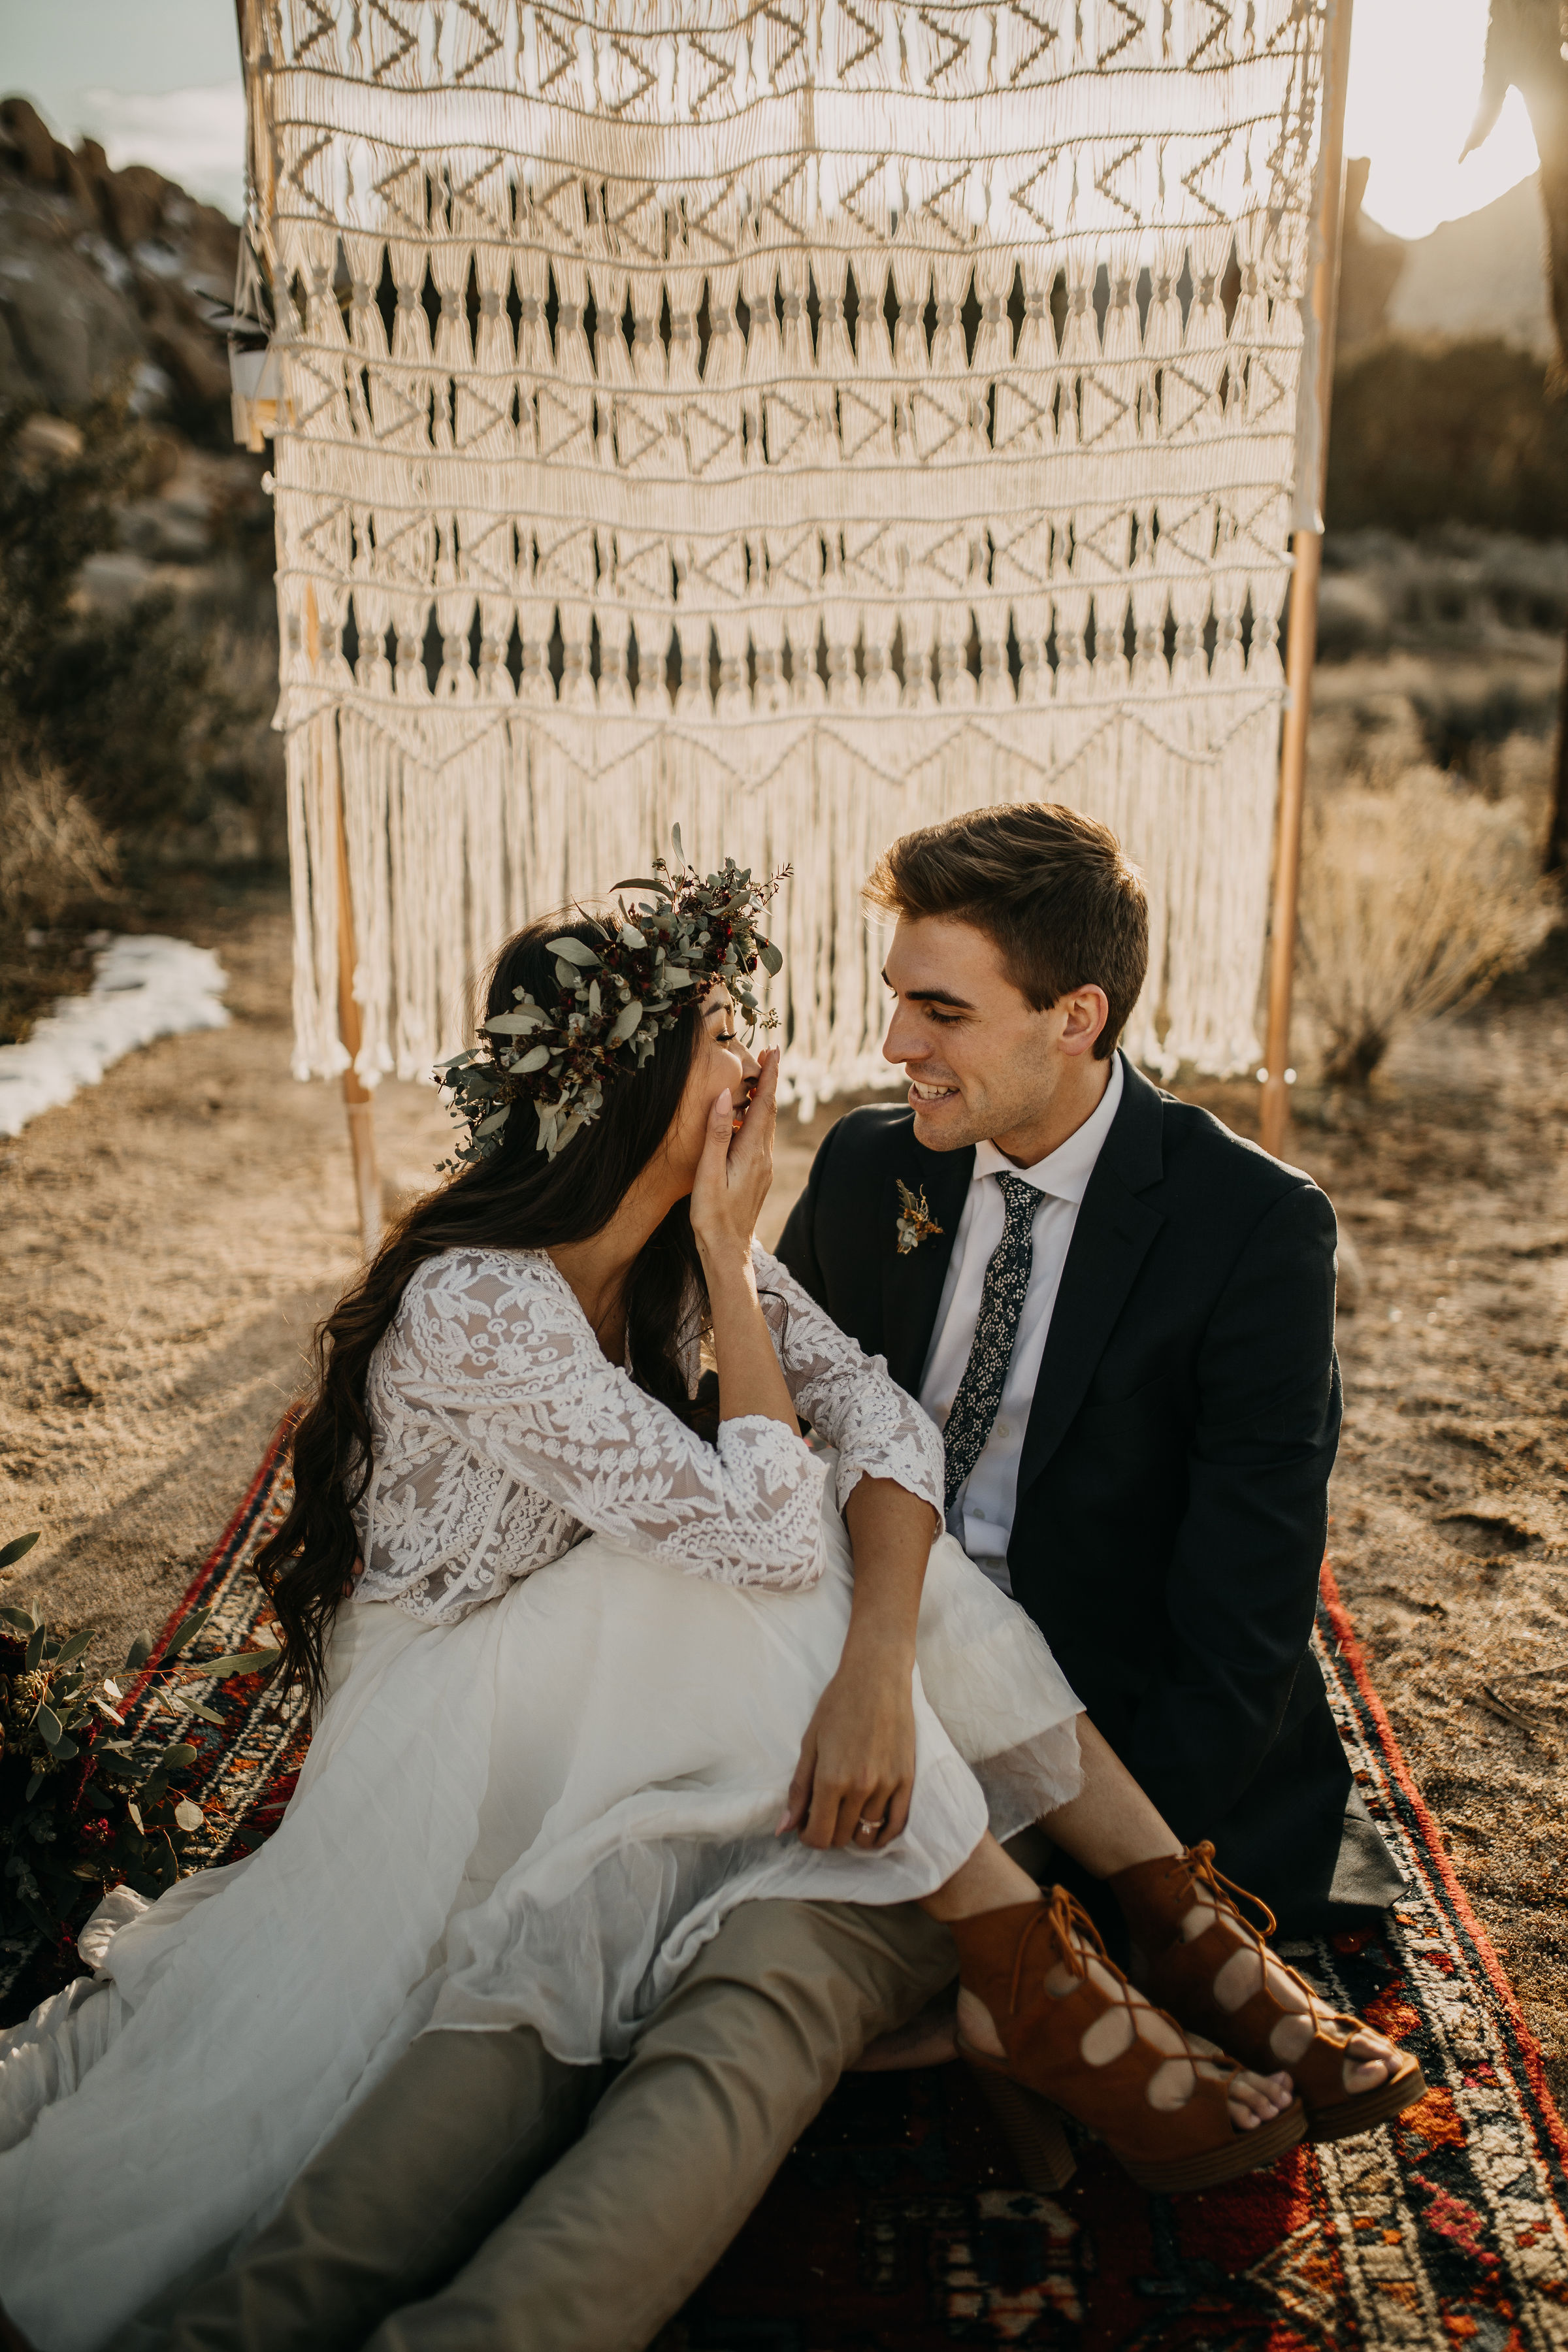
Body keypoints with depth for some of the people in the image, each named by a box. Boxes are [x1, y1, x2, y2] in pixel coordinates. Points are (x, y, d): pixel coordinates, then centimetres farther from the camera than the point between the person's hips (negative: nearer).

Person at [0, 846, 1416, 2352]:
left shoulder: (679, 1243, -7)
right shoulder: (478, 1299, -31)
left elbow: (885, 1425, -17)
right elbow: (767, 1533, -34)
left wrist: (878, 1662, -34)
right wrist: (727, 1255, -27)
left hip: (634, 1667, 7)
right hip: (451, 1703, -7)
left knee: (894, 1557, -15)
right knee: (791, 1576, -29)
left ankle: (1192, 1935, -10)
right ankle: (1042, 1995, -18)